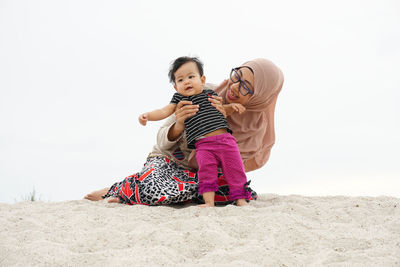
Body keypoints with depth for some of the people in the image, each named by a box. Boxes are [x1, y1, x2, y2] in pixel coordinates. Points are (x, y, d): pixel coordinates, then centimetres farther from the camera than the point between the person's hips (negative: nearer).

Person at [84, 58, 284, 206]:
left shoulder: (256, 122, -13)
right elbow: (163, 142, -17)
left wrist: (223, 118, -30)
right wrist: (179, 124, -41)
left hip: (201, 170, 5)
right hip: (168, 159, -4)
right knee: (155, 191, -38)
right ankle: (115, 190, -1)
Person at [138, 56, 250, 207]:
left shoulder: (210, 94, 16)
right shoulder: (179, 99, 10)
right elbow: (164, 112, 2)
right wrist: (147, 115, -12)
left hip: (225, 139, 2)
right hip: (203, 145, -2)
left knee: (234, 169, -2)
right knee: (206, 171, -16)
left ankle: (240, 199, 6)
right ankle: (209, 202, -11)